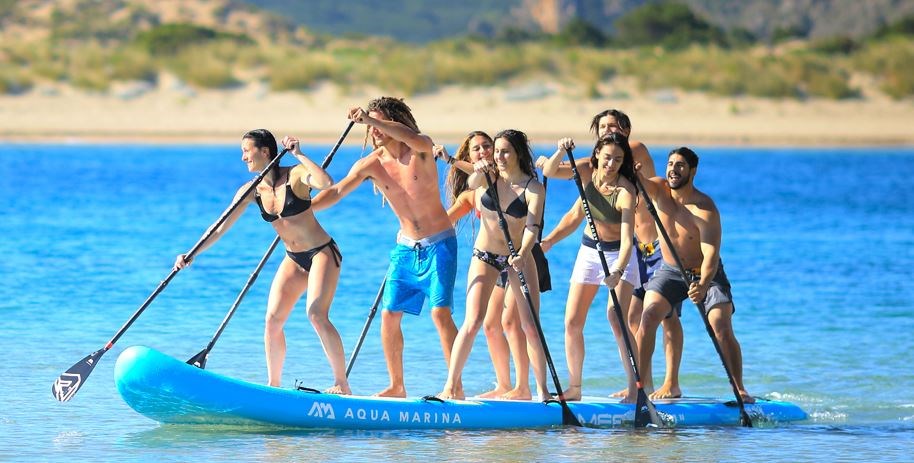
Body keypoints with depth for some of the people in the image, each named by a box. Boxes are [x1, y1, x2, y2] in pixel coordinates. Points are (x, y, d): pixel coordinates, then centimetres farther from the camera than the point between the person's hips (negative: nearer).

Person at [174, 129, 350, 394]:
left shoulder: (295, 175, -16)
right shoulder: (252, 191, -1)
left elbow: (326, 183, -37)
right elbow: (220, 228, -2)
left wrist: (299, 155, -33)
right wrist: (191, 255, -12)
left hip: (322, 253, -6)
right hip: (293, 260, 6)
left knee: (317, 315, -21)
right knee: (273, 319, -3)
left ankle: (342, 384, -15)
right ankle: (273, 385, 9)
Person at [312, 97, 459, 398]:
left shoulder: (420, 151, -12)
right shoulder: (372, 164, -2)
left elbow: (415, 139, -37)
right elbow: (338, 191, -8)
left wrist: (372, 120, -43)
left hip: (439, 245, -5)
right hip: (405, 248, 5)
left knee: (441, 313, -15)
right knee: (389, 315, 3)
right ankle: (396, 387, 15)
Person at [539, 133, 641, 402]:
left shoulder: (625, 191, -26)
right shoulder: (588, 173, -8)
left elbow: (627, 240, -35)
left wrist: (618, 272, -48)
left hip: (619, 256, -6)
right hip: (589, 251, 6)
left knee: (616, 317, -23)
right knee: (572, 322, 2)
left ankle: (635, 385, -17)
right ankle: (574, 387, 13)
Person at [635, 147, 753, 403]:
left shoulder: (705, 209, -25)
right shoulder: (658, 190, -11)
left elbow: (711, 254, -33)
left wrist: (703, 285, -51)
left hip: (705, 275, -3)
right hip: (670, 270, 3)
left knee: (722, 329, -16)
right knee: (649, 315, -19)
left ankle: (740, 389, -4)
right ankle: (640, 384, -17)